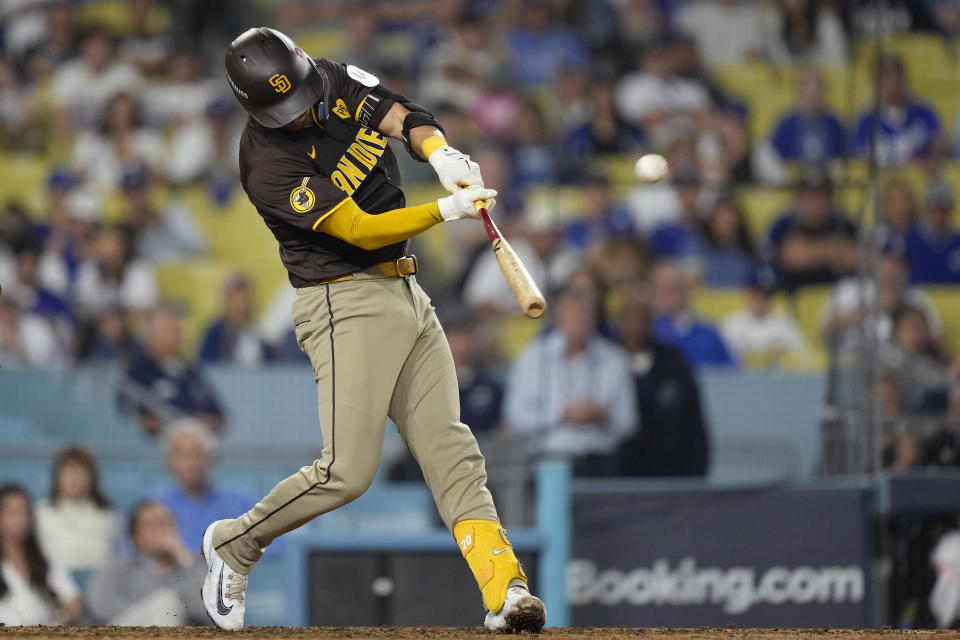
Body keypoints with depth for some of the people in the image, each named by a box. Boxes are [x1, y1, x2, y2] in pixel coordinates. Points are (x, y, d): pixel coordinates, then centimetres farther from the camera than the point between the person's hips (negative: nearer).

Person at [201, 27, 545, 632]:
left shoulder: (341, 82, 4)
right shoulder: (268, 164, -18)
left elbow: (406, 116, -2)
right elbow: (360, 231, -20)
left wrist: (441, 154, -24)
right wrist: (446, 211, -27)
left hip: (408, 297, 7)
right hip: (346, 304, -7)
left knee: (451, 450, -3)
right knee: (348, 471, -13)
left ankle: (504, 589, -10)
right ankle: (234, 543, 9)